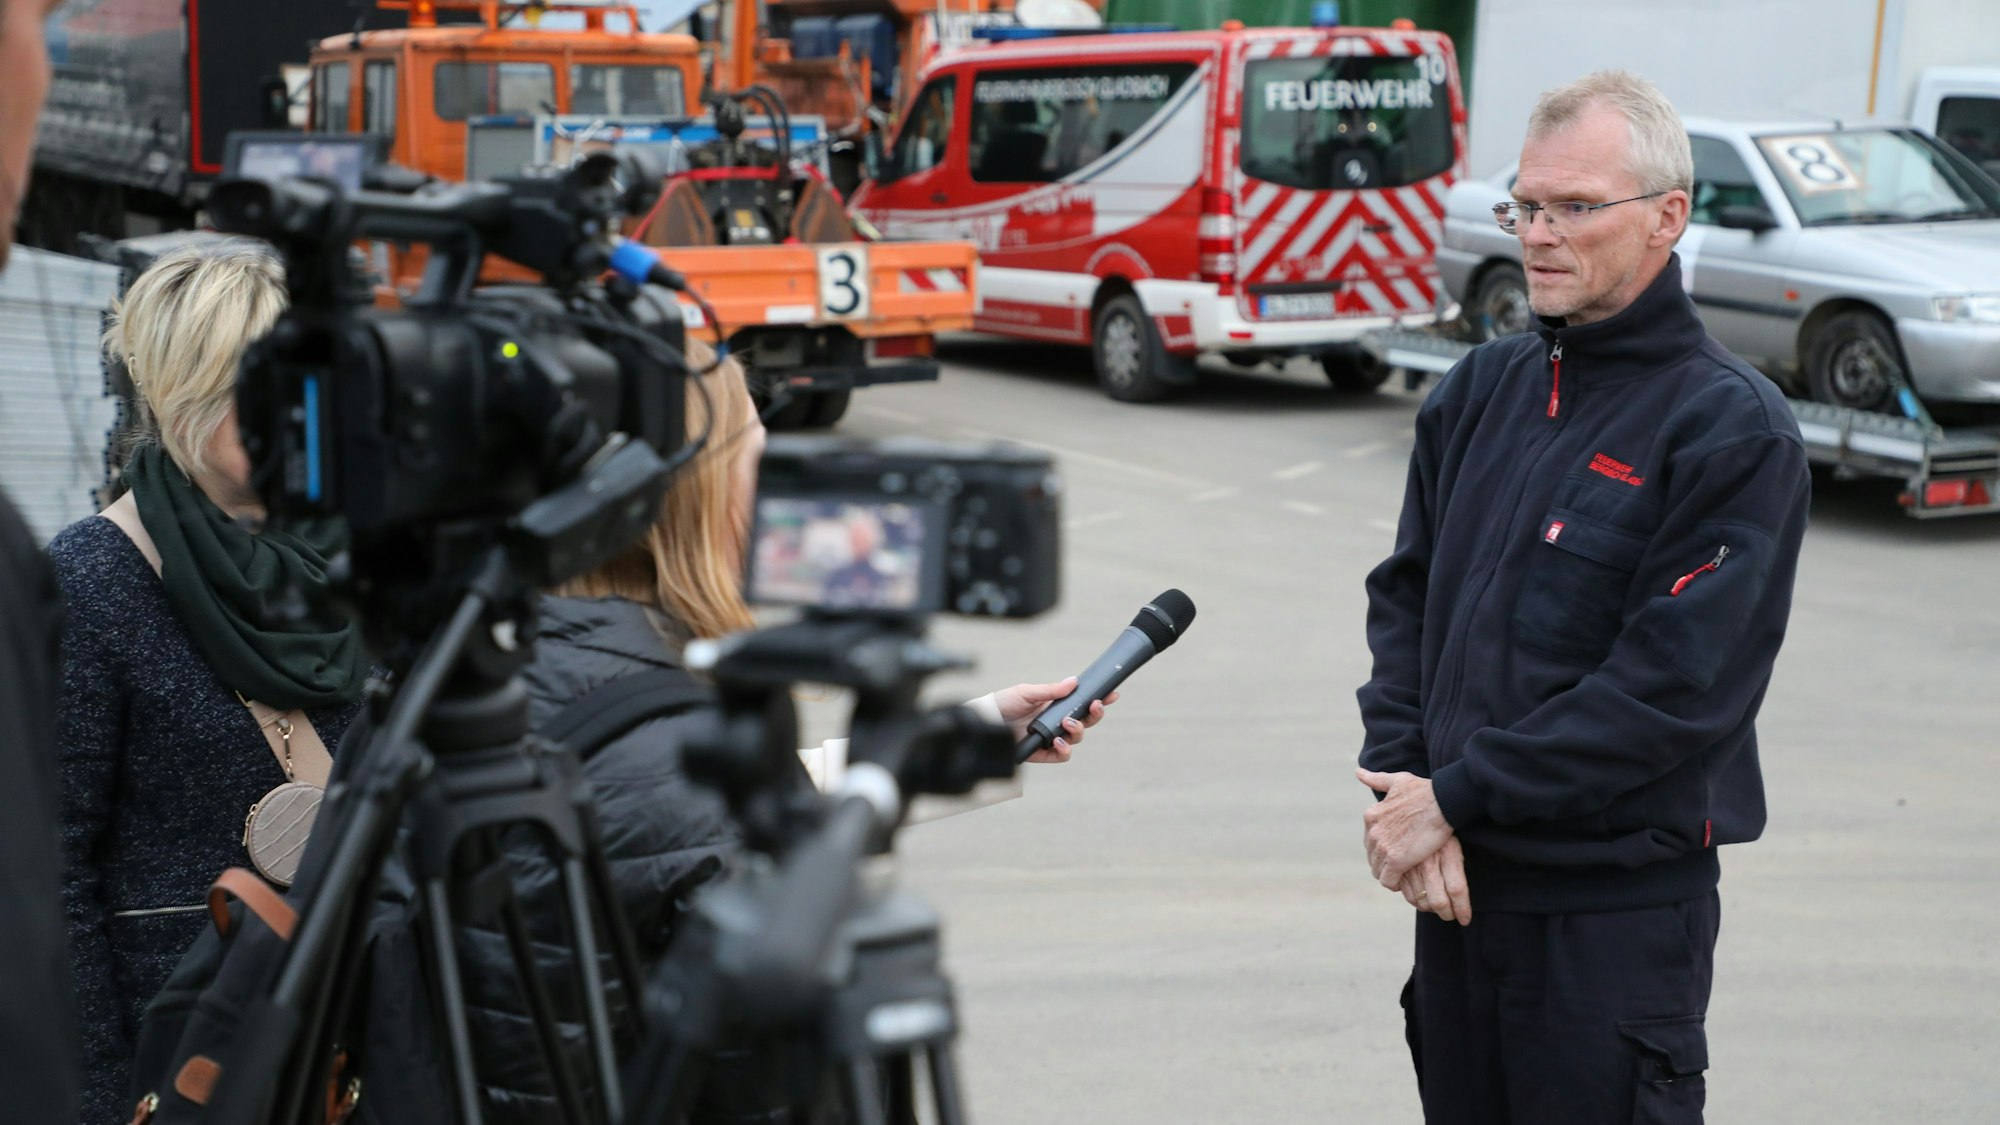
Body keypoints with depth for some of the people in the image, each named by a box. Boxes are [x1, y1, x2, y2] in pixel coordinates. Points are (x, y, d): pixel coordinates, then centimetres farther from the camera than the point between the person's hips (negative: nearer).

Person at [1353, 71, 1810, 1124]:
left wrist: (1457, 797, -16)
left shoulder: (1734, 427, -11)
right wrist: (1399, 779, -5)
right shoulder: (1483, 389, 9)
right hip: (1456, 886, 6)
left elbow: (1677, 688, -18)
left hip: (1618, 911, -6)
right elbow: (1405, 598, 11)